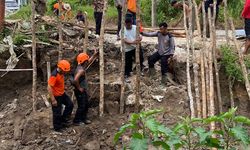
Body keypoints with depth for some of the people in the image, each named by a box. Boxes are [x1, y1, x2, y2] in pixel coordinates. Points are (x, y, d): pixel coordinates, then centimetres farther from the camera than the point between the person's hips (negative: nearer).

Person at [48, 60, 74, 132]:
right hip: (56, 96, -9)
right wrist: (53, 100, -28)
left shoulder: (61, 73, -2)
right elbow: (49, 88, -30)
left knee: (70, 104, 14)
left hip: (62, 94, 9)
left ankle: (64, 119, 27)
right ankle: (57, 128, 19)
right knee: (57, 113, 3)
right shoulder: (54, 75, -29)